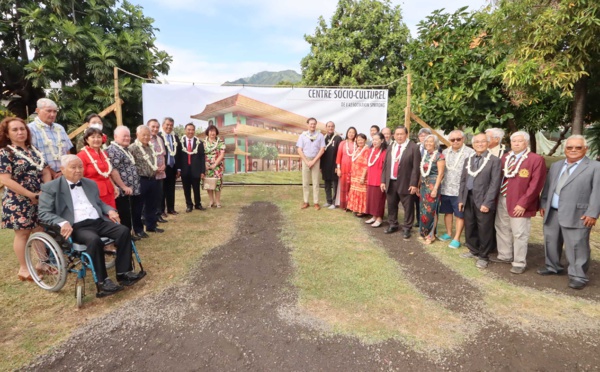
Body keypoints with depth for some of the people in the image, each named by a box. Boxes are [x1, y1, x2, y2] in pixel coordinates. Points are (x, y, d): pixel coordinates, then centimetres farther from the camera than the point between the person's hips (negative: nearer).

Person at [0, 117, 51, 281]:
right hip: (19, 202, -5)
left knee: (40, 231, 11)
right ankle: (23, 269, 16)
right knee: (22, 233, 4)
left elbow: (45, 171, 8)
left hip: (40, 199, 5)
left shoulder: (34, 150, 10)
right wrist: (31, 195, -18)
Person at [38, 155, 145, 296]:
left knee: (124, 231, -19)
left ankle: (124, 273, -14)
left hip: (98, 222, 6)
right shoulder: (51, 188, 3)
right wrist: (62, 222, -22)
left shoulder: (90, 184, 20)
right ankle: (102, 282, -25)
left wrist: (109, 210, 5)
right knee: (94, 240, -36)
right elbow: (44, 213, -3)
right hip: (77, 227, -5)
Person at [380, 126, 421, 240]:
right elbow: (385, 165, 13)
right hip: (390, 182, 6)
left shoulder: (413, 147, -7)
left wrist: (414, 184, -15)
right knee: (391, 205, 15)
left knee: (408, 207, 3)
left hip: (405, 183, -5)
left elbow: (416, 167, -11)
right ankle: (392, 225, 31)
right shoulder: (391, 147, 12)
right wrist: (383, 181, 7)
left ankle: (406, 229, 15)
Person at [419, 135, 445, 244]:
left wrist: (435, 188, -19)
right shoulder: (424, 155, 11)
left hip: (433, 186, -6)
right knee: (424, 210, 9)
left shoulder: (439, 156, -9)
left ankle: (431, 234, 6)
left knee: (430, 210, -4)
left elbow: (440, 174, -13)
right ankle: (425, 232, 20)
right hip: (424, 186, 6)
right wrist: (418, 186, 12)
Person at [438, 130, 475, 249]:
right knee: (447, 212, 17)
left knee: (459, 215, 5)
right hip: (445, 189, 6)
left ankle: (457, 239, 15)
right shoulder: (445, 152, 9)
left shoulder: (470, 153, -11)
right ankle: (449, 233, 33)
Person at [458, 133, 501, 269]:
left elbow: (495, 184, -11)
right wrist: (461, 199, 6)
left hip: (483, 201, -5)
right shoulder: (468, 160, 12)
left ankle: (483, 256, 18)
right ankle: (473, 250, 32)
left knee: (484, 230, 3)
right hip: (468, 199, 5)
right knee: (469, 227, 14)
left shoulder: (494, 160, -5)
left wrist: (487, 203, -16)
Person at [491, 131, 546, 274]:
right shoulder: (505, 157, 11)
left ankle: (519, 263, 14)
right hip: (502, 200, 6)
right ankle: (505, 256, 32)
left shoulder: (536, 159, -9)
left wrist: (523, 203, -16)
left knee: (519, 234, 1)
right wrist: (496, 197, 5)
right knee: (502, 230, 16)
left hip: (519, 204, -6)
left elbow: (536, 184, -13)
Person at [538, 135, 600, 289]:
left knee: (577, 246, -2)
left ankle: (578, 276, 10)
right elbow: (547, 187, 18)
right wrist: (543, 204, 11)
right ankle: (553, 267, 33)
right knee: (551, 242, 16)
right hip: (552, 213, 6)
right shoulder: (556, 166, 16)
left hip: (576, 215, -6)